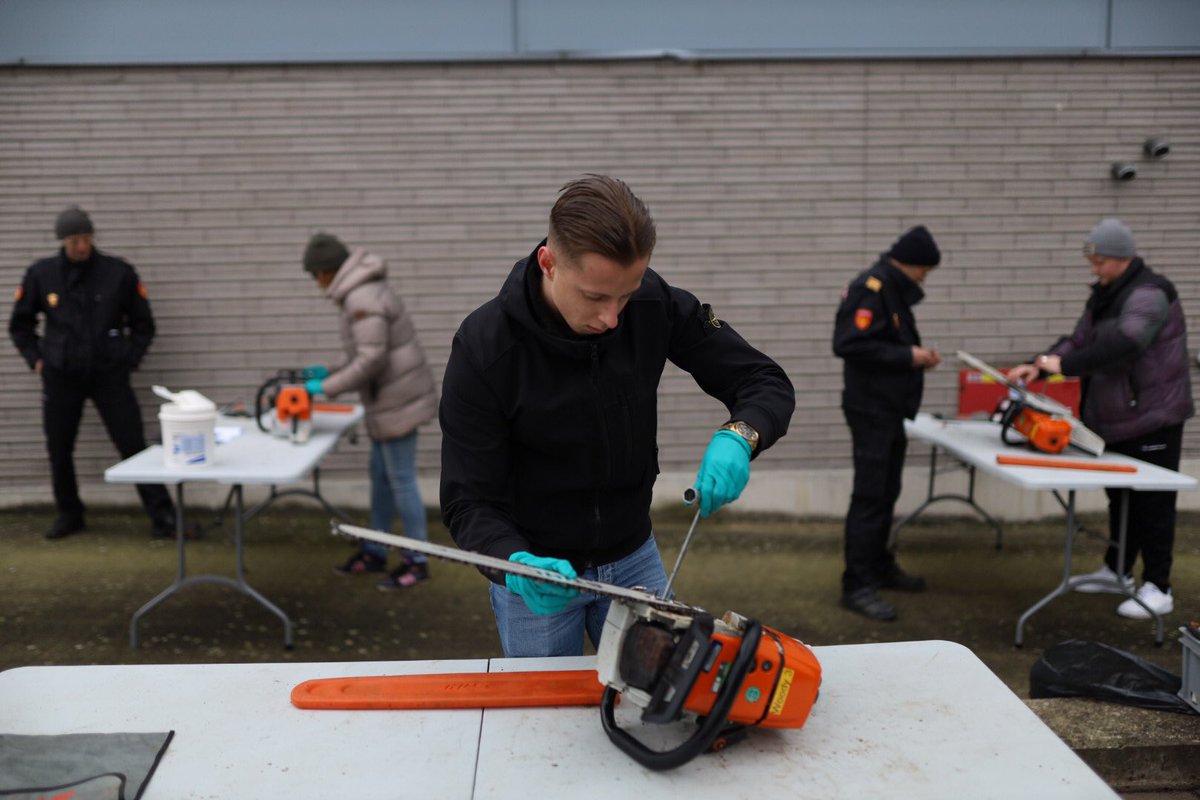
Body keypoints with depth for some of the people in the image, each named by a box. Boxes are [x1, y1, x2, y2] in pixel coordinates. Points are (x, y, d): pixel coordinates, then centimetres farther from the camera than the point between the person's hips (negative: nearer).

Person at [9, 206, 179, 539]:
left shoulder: (119, 272, -4)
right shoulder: (41, 274, 0)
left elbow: (143, 324, 5)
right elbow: (20, 325, 14)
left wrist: (129, 359, -2)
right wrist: (36, 359, 4)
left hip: (109, 375, -2)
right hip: (61, 378, 2)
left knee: (134, 446, -5)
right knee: (59, 450, 9)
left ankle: (161, 515, 1)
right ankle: (69, 514, 28)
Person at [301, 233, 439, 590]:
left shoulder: (363, 299, -19)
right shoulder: (365, 291, 14)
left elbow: (372, 360, -24)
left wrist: (328, 387, -15)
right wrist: (330, 372, 14)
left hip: (398, 401, -10)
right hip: (391, 399, 10)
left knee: (401, 479, -1)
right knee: (381, 476, 17)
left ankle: (417, 561, 11)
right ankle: (374, 553, 29)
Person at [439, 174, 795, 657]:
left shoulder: (654, 304, -17)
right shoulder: (484, 346, -25)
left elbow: (767, 384, -9)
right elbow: (469, 501, -21)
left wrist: (738, 436, -31)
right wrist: (516, 563, -41)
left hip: (633, 558, 3)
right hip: (537, 572, -3)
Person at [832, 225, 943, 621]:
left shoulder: (893, 290, 16)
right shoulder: (870, 289, -15)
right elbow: (850, 344, -25)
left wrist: (917, 356, 5)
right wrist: (907, 357, -20)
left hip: (890, 409, 10)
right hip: (870, 408, -10)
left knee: (886, 492, 17)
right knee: (869, 496, -8)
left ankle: (879, 566, 29)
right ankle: (857, 586, -4)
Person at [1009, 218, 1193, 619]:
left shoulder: (1149, 294, -18)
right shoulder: (1105, 295, 12)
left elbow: (1123, 344, -33)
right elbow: (1080, 341, 11)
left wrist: (1064, 364, -31)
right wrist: (1039, 365, -6)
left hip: (1153, 419, -9)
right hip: (1116, 418, 9)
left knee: (1152, 503, -3)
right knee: (1120, 496, 18)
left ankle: (1158, 588, 6)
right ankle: (1116, 571, 32)